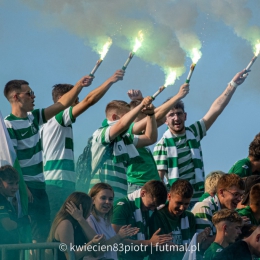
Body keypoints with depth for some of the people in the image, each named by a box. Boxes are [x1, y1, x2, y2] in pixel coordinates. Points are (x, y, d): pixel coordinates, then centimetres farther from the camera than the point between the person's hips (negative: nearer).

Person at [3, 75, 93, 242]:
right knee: (23, 230, -9)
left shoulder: (34, 117, 10)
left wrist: (79, 86, -2)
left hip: (39, 184, 8)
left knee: (43, 226, 7)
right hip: (23, 186, -8)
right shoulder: (8, 124, -13)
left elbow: (62, 104, 10)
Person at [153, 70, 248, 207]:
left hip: (199, 198, 4)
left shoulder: (193, 133, 7)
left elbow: (216, 109, 2)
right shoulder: (163, 144, -6)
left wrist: (233, 84, -4)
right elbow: (158, 178, -9)